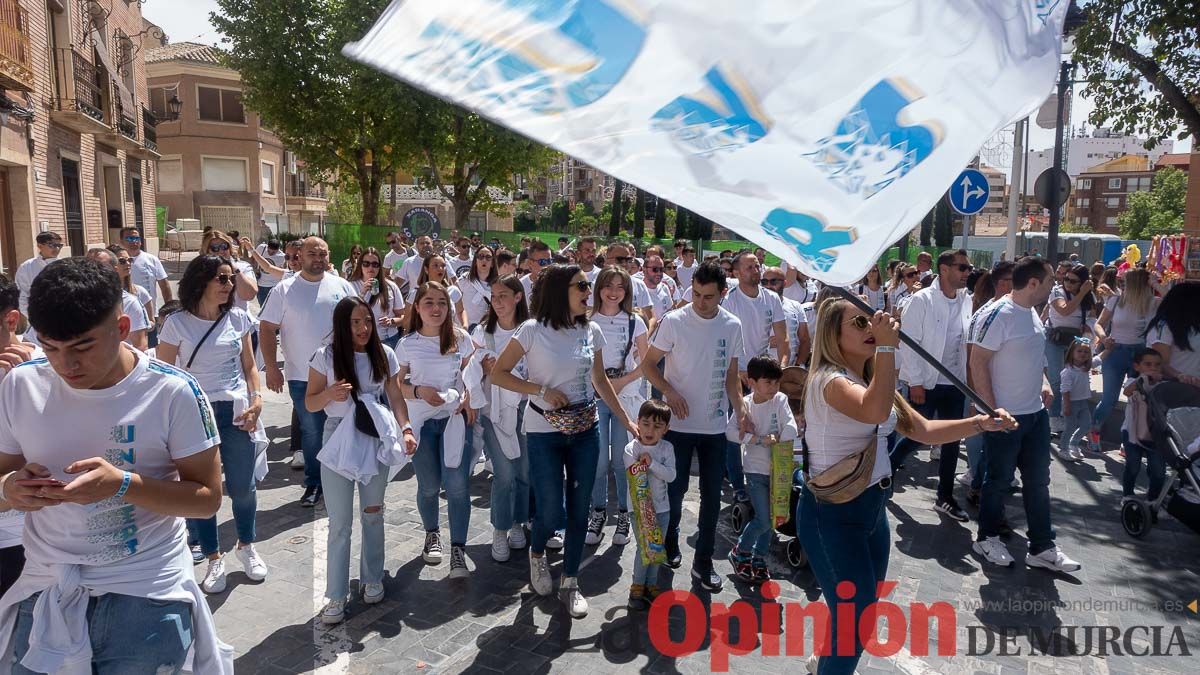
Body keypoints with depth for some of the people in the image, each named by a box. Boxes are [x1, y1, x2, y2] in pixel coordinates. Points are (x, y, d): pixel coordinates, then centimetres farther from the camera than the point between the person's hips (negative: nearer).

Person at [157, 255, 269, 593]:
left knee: (243, 486, 8)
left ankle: (246, 547, 32)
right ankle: (213, 559, 23)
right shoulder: (177, 323, -5)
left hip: (235, 412, 2)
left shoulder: (238, 319, 4)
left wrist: (257, 399, -4)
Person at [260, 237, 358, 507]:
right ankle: (314, 483, 21)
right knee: (312, 431, 6)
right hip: (302, 376, -1)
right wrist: (272, 368, -9)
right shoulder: (284, 290, -2)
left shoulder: (342, 286, 4)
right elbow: (267, 329, -2)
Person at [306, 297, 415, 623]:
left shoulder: (385, 355, -2)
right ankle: (336, 595, 12)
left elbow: (396, 398, 3)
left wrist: (406, 429, -13)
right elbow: (310, 403, -3)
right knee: (340, 523, 0)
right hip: (338, 441, -2)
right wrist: (329, 394, -24)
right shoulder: (326, 357, -9)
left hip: (376, 440, 2)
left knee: (373, 514, 15)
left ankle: (372, 578, 32)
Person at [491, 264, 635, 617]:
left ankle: (570, 582, 25)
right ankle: (536, 553, 35)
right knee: (551, 512, 0)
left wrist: (626, 420, 10)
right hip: (544, 432, -4)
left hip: (585, 430, 4)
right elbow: (498, 373, -9)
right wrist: (542, 390, -17)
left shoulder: (592, 331, 1)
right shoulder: (533, 330, -13)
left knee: (579, 509, 8)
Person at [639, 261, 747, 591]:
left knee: (712, 494, 8)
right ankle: (670, 544, 35)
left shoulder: (732, 326, 0)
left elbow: (731, 376, 9)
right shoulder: (674, 321, -10)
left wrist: (741, 410, -4)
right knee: (675, 488, 9)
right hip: (679, 424, -3)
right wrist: (670, 392, -19)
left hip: (716, 426, 3)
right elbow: (648, 364, -4)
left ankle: (703, 561, 21)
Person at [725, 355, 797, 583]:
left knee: (771, 519, 11)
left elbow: (791, 430, -13)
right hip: (756, 469, -3)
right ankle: (739, 553, 16)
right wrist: (760, 440, -25)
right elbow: (730, 431, -19)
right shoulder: (745, 404, -8)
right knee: (763, 520, -7)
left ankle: (759, 559, 28)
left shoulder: (780, 400, -5)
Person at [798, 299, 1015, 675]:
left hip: (872, 507, 9)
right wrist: (887, 347, -36)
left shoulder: (873, 380, 9)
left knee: (863, 612, 22)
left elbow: (924, 431, 9)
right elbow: (876, 412, -40)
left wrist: (980, 423, -3)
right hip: (831, 513, -9)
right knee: (855, 619, -3)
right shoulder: (829, 379, -20)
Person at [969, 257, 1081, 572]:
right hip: (1005, 415, -8)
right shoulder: (998, 315, -19)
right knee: (999, 480, 7)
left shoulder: (1031, 312, 8)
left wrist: (1043, 381, 5)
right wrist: (992, 410, -21)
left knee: (1038, 481, 14)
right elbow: (978, 362, -20)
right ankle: (987, 537, 26)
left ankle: (1042, 548, 25)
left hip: (1036, 413, 8)